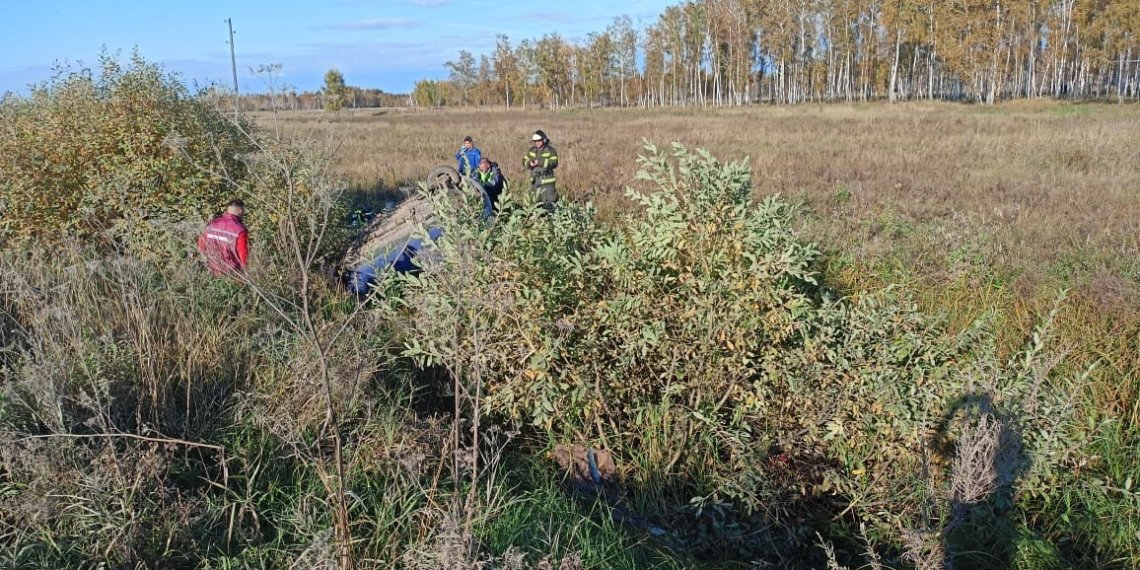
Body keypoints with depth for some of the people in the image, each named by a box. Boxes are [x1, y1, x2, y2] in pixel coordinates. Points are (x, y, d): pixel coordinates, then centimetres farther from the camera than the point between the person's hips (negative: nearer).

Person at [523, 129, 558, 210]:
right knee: (536, 201, 14)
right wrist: (530, 164, -14)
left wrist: (541, 162, -24)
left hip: (547, 180, -6)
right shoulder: (532, 150, 9)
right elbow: (524, 161, 9)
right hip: (535, 179, 6)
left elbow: (554, 163, -17)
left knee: (548, 202, -11)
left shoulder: (550, 150, -6)